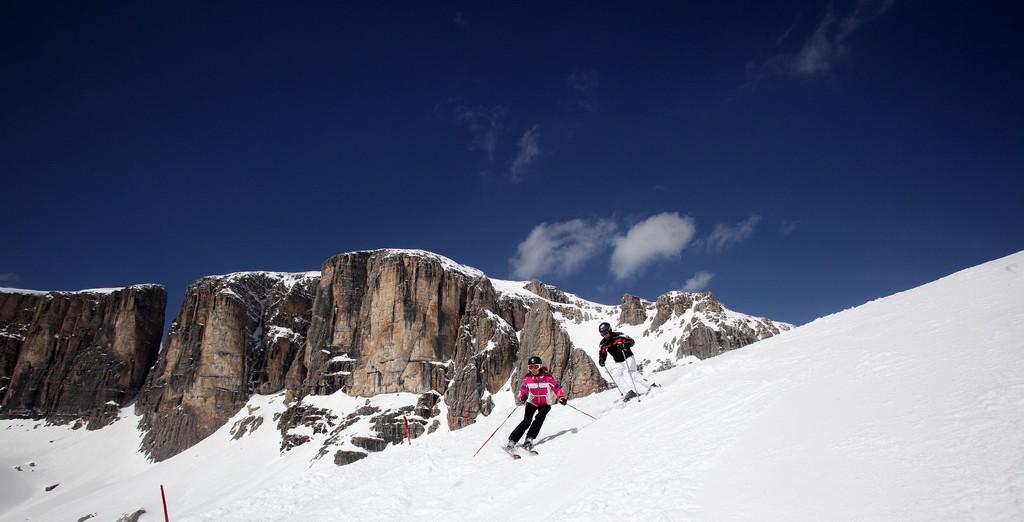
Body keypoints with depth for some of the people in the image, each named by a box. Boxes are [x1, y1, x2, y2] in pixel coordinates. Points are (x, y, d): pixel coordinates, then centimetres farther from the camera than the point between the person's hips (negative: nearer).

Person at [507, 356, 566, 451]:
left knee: (540, 418, -26)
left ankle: (529, 439, -24)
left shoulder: (547, 377, -15)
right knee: (527, 421, -14)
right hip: (532, 402, 1)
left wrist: (561, 397, -23)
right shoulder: (527, 378, -8)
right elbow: (523, 390, 3)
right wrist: (521, 398, -16)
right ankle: (512, 441, -14)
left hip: (545, 404, -1)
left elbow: (557, 387, -10)